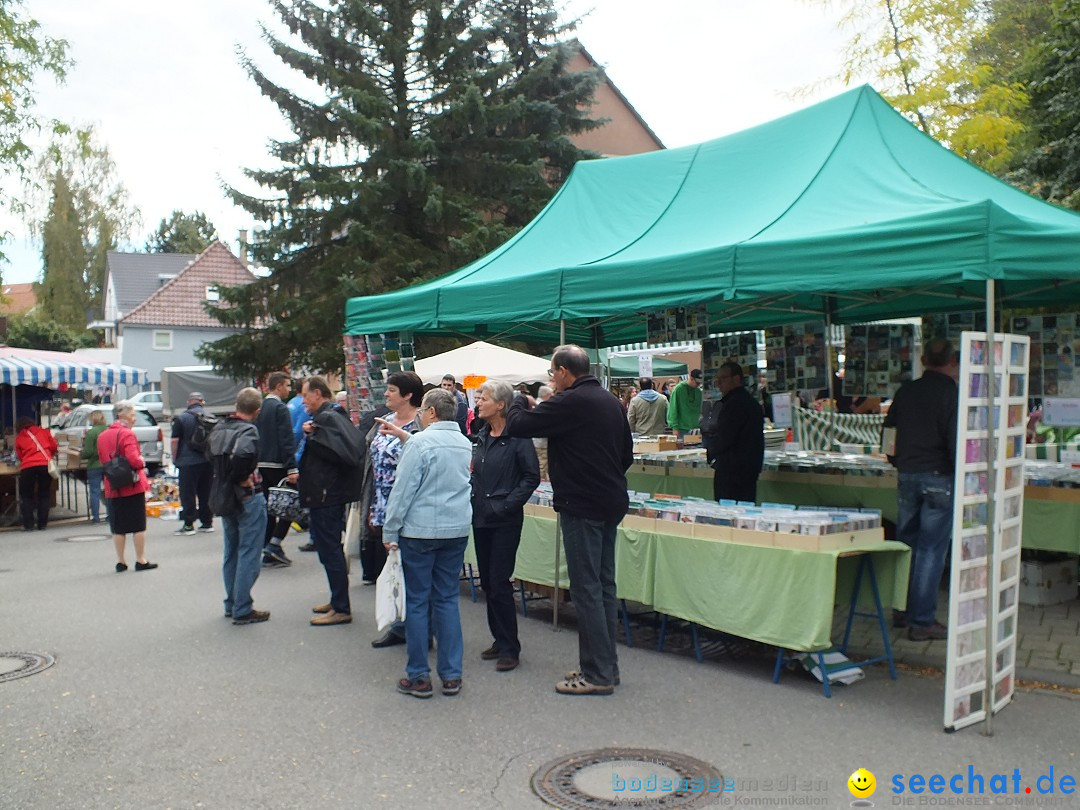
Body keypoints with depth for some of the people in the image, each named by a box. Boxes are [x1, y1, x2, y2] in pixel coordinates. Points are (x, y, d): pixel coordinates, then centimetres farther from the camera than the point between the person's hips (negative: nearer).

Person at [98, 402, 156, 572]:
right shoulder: (127, 434, -13)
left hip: (113, 488, 6)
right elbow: (134, 460, -21)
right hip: (133, 486, -6)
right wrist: (142, 462, -2)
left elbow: (103, 461, 16)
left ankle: (120, 562, 14)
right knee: (138, 526, 2)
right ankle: (141, 561, 6)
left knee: (118, 527, 10)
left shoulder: (102, 436, 10)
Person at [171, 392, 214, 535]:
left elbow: (175, 440, -9)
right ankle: (207, 522, 15)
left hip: (188, 461, -5)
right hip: (207, 460, 5)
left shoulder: (181, 418, -7)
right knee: (206, 493, 11)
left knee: (187, 494, 0)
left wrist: (175, 458, 1)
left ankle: (188, 524, 1)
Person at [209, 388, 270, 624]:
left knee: (231, 552, 18)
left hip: (223, 497, 8)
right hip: (247, 497, -8)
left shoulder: (218, 429, 8)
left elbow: (211, 460, 12)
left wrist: (220, 488, 13)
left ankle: (231, 604, 28)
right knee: (248, 554, -1)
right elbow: (243, 455, -36)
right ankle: (242, 610, 2)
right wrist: (241, 478, -20)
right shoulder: (248, 431, -17)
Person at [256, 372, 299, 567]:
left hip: (261, 464, 8)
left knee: (268, 506, 11)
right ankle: (274, 544, -7)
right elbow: (286, 440, -19)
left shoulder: (260, 407, 12)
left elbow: (256, 437, 16)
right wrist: (292, 468, -21)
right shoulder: (280, 408, -12)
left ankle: (268, 552, 13)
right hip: (277, 465, -8)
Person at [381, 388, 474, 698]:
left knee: (417, 601, 4)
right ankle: (451, 675, 14)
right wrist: (404, 436, 32)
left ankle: (418, 677, 10)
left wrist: (390, 531, -4)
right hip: (457, 530, 6)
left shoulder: (420, 442, -13)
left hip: (420, 531, -6)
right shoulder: (465, 443, 9)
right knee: (447, 599, 11)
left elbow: (403, 490, -12)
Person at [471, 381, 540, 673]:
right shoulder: (481, 438, 11)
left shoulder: (517, 438, -11)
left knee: (499, 582, -5)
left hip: (505, 521, -8)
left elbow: (531, 477, -12)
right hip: (481, 519, 8)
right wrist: (472, 499, 6)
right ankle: (500, 640, 25)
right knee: (487, 582, 12)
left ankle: (509, 648, 6)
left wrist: (508, 504, -17)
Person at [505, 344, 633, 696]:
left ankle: (598, 674, 2)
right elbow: (627, 453, 21)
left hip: (583, 508, -9)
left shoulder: (570, 402, -16)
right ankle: (606, 666, 23)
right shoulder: (611, 402, 12)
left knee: (587, 589, -3)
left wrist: (518, 401, 5)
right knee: (604, 585, 14)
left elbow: (517, 425, -16)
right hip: (612, 503, 9)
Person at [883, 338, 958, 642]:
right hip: (939, 479, -6)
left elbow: (888, 430, 14)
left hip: (906, 476, 6)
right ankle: (922, 621, 2)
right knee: (931, 550, -1)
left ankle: (902, 610, 25)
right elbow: (956, 442, -16)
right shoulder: (952, 394, -11)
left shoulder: (906, 392, 6)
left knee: (906, 544, 16)